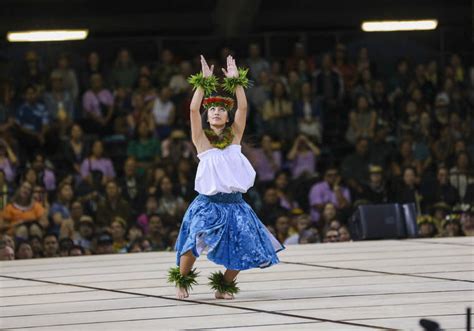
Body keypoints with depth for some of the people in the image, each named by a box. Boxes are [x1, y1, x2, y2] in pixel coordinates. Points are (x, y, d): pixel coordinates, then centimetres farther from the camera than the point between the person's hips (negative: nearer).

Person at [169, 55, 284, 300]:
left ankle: (224, 286, 20)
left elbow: (243, 107, -1)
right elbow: (193, 109, -9)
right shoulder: (201, 139, 3)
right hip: (208, 203, -3)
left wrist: (236, 80, -6)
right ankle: (182, 280, 4)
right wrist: (204, 81, -11)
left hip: (234, 203, 3)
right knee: (192, 243, -22)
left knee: (242, 249, -4)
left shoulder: (234, 135, 9)